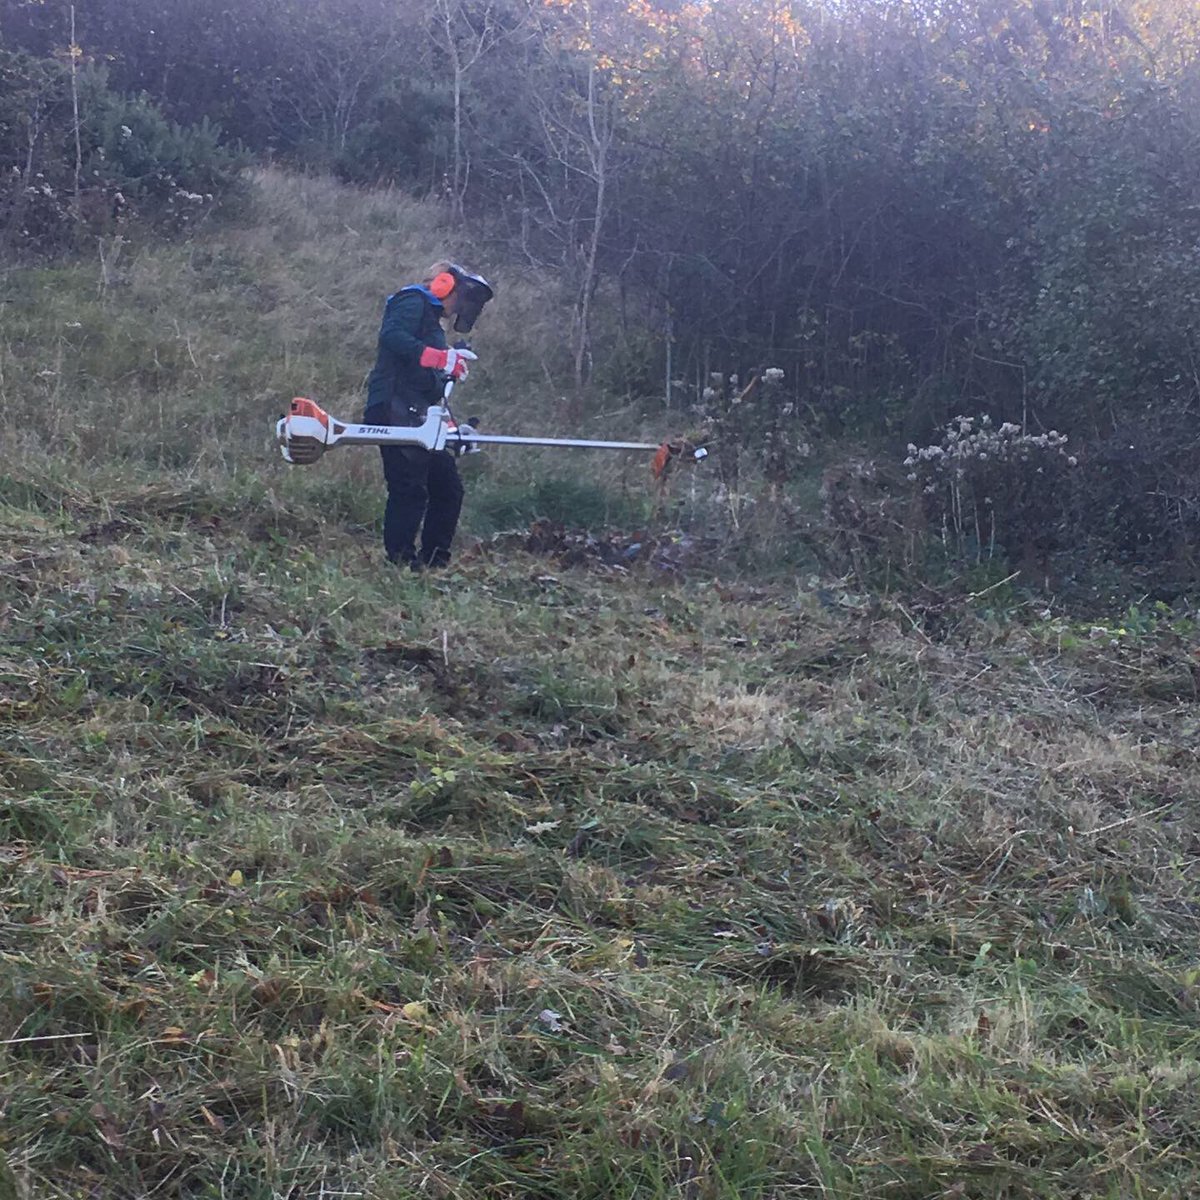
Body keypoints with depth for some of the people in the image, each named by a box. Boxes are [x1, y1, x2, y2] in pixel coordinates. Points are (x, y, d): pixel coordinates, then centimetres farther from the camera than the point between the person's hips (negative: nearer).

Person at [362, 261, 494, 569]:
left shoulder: (432, 321, 28)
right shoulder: (414, 300, 0)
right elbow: (391, 336, -21)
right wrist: (441, 358, -25)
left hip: (417, 419, 10)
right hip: (395, 413, -10)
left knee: (448, 488, 10)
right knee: (410, 490, -14)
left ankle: (435, 561, 15)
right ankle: (399, 563, -12)